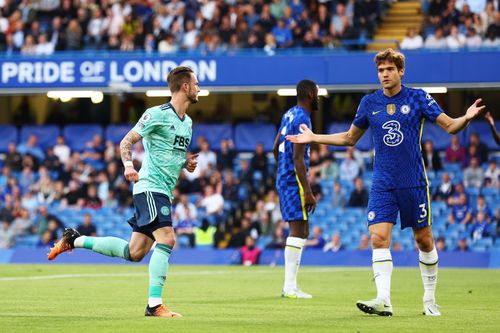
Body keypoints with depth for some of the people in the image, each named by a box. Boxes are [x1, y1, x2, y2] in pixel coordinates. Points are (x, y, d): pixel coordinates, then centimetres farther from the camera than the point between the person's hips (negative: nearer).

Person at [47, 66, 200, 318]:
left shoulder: (187, 122, 17)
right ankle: (154, 304, -22)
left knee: (134, 253, 8)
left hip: (163, 192, 9)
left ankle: (74, 240, 23)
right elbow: (126, 142, -8)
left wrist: (187, 164, 8)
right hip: (150, 186, -9)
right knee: (167, 239, -23)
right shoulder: (158, 114, -9)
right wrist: (128, 165, -27)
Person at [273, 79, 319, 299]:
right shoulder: (302, 119, -15)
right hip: (295, 181, -10)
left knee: (302, 231, 14)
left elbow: (275, 148, 24)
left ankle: (289, 285, 13)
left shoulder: (289, 115, 15)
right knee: (297, 230, -10)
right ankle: (290, 287, -12)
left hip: (283, 179, 10)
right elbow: (298, 158, -20)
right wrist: (308, 192, -21)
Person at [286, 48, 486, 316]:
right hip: (382, 184, 2)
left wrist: (466, 118, -24)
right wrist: (314, 138, 15)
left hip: (414, 183, -2)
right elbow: (350, 138, 20)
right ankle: (383, 301, -20)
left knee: (424, 240, 5)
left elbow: (450, 126, -2)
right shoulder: (369, 103, 7)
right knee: (379, 238, -14)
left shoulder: (418, 98, -1)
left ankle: (430, 299, 20)